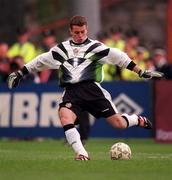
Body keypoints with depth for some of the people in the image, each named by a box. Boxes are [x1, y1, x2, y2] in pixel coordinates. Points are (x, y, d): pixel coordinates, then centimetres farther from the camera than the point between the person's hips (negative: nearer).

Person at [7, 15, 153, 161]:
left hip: (92, 88, -2)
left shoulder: (95, 47, 8)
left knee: (119, 123, -8)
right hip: (71, 92, 3)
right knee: (65, 118, -30)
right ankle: (81, 154, -29)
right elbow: (41, 61, 27)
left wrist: (141, 72, -2)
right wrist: (20, 73, 28)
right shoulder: (62, 49, 18)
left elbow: (118, 57, 3)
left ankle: (139, 120, 27)